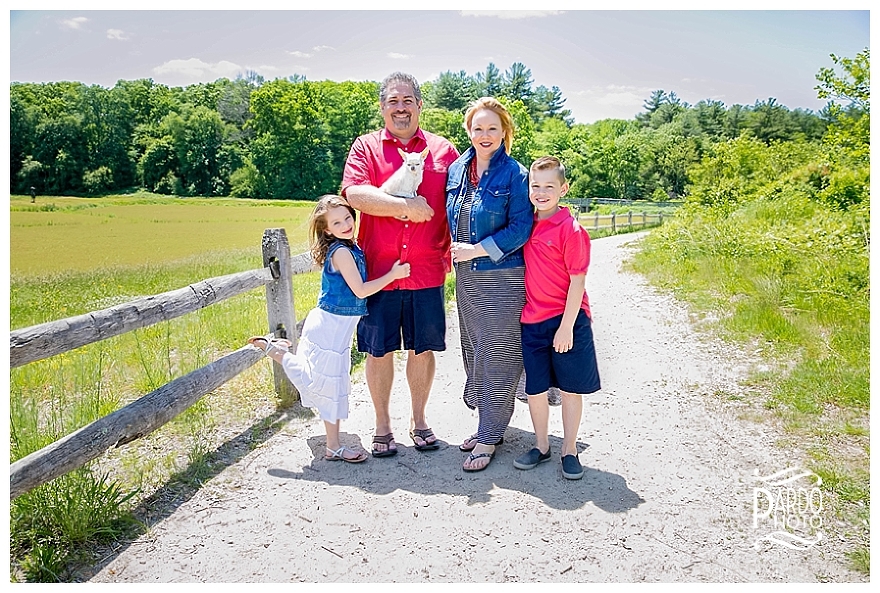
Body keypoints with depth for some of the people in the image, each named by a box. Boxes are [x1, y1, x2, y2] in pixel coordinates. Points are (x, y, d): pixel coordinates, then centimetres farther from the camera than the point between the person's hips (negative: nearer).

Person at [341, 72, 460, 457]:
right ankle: (382, 425, 24)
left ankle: (419, 421, 29)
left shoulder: (443, 150, 10)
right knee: (379, 350, 7)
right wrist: (406, 206, -17)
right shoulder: (366, 147, 5)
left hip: (427, 271, 1)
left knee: (422, 349, 10)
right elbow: (354, 194, -11)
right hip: (378, 270, -1)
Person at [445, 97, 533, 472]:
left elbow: (520, 229, -14)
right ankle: (487, 422, 30)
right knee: (473, 351, 14)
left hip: (503, 278, -6)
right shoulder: (456, 170, 8)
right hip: (466, 276, 6)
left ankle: (489, 437, 11)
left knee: (497, 356, 0)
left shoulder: (515, 174, -8)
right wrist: (457, 251, 5)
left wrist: (476, 250, -16)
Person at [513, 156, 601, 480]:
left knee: (571, 388, 7)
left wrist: (566, 326, -14)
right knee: (534, 388, 11)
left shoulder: (571, 229, -12)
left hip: (567, 320, -5)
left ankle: (569, 450, 23)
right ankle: (540, 446, 28)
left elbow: (577, 280, -12)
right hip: (533, 321, 5)